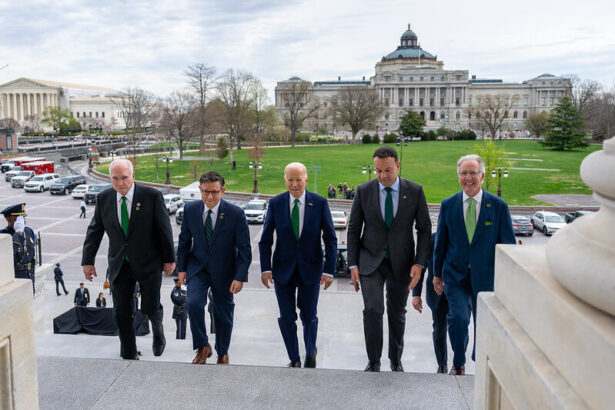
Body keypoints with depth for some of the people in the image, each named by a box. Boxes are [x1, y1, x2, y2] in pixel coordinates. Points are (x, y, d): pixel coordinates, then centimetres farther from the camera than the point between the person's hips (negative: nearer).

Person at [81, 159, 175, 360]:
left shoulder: (152, 196, -13)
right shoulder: (104, 198, -2)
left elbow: (164, 228, -7)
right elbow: (95, 230, 5)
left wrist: (169, 259, -3)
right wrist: (88, 261, 4)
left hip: (148, 263, -2)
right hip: (119, 266, 3)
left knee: (150, 307, 9)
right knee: (122, 313, 5)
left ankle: (158, 332, 44)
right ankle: (129, 356, 22)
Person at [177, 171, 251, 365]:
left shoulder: (235, 213, -16)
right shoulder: (190, 209, -7)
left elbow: (244, 248, -12)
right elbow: (184, 240, 6)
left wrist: (240, 277, -16)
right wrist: (182, 268, 5)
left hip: (223, 271, -1)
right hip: (198, 267, 1)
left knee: (223, 314, 11)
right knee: (194, 303, -21)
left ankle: (222, 353, 36)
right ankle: (202, 347, 1)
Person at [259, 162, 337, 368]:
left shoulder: (320, 203, -7)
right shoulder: (275, 203, -4)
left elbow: (330, 239, -4)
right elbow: (265, 239, 1)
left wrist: (329, 270, -8)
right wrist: (265, 268, -6)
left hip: (310, 269, -1)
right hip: (283, 269, 1)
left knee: (309, 316, 10)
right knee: (286, 318, 5)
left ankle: (310, 353, 37)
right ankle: (294, 360, 25)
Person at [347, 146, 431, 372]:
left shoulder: (415, 191, -4)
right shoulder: (364, 190, -4)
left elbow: (424, 229, 0)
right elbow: (354, 229, 1)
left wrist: (419, 263, -9)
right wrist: (353, 264, -4)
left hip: (401, 262, 1)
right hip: (371, 261, 0)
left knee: (397, 314, 11)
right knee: (372, 310, -12)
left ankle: (396, 360, 31)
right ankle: (373, 362, 5)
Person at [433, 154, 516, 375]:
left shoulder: (498, 206, -4)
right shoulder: (448, 205, 1)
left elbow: (508, 244, 0)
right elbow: (440, 242, 7)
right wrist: (437, 274, 9)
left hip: (485, 275, 0)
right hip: (455, 274, 0)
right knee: (458, 318, -12)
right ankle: (458, 364, 13)